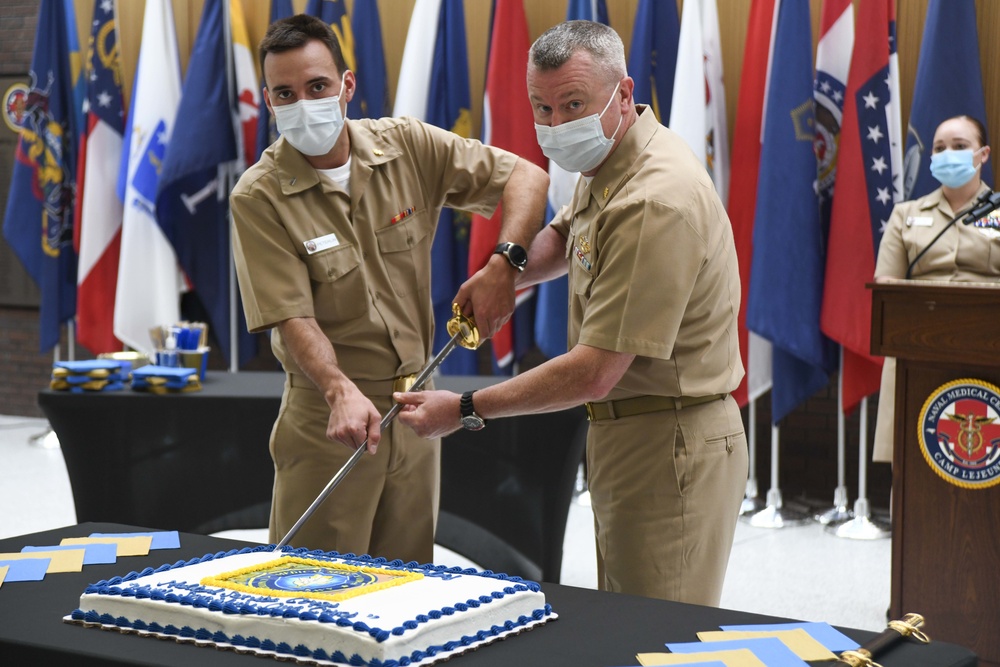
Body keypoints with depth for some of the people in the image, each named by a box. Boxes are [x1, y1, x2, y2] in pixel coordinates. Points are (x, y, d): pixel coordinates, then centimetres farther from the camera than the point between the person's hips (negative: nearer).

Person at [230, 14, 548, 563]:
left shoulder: (407, 146, -2)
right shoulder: (258, 199, -11)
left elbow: (525, 177, 0)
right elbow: (293, 316, -17)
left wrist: (503, 265, -16)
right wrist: (341, 392, -34)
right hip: (328, 415, -3)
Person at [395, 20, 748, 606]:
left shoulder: (655, 201, -25)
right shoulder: (608, 164, 8)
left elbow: (594, 374, -26)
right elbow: (567, 235, 31)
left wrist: (467, 410, -17)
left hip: (671, 448, -10)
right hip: (623, 435, 10)